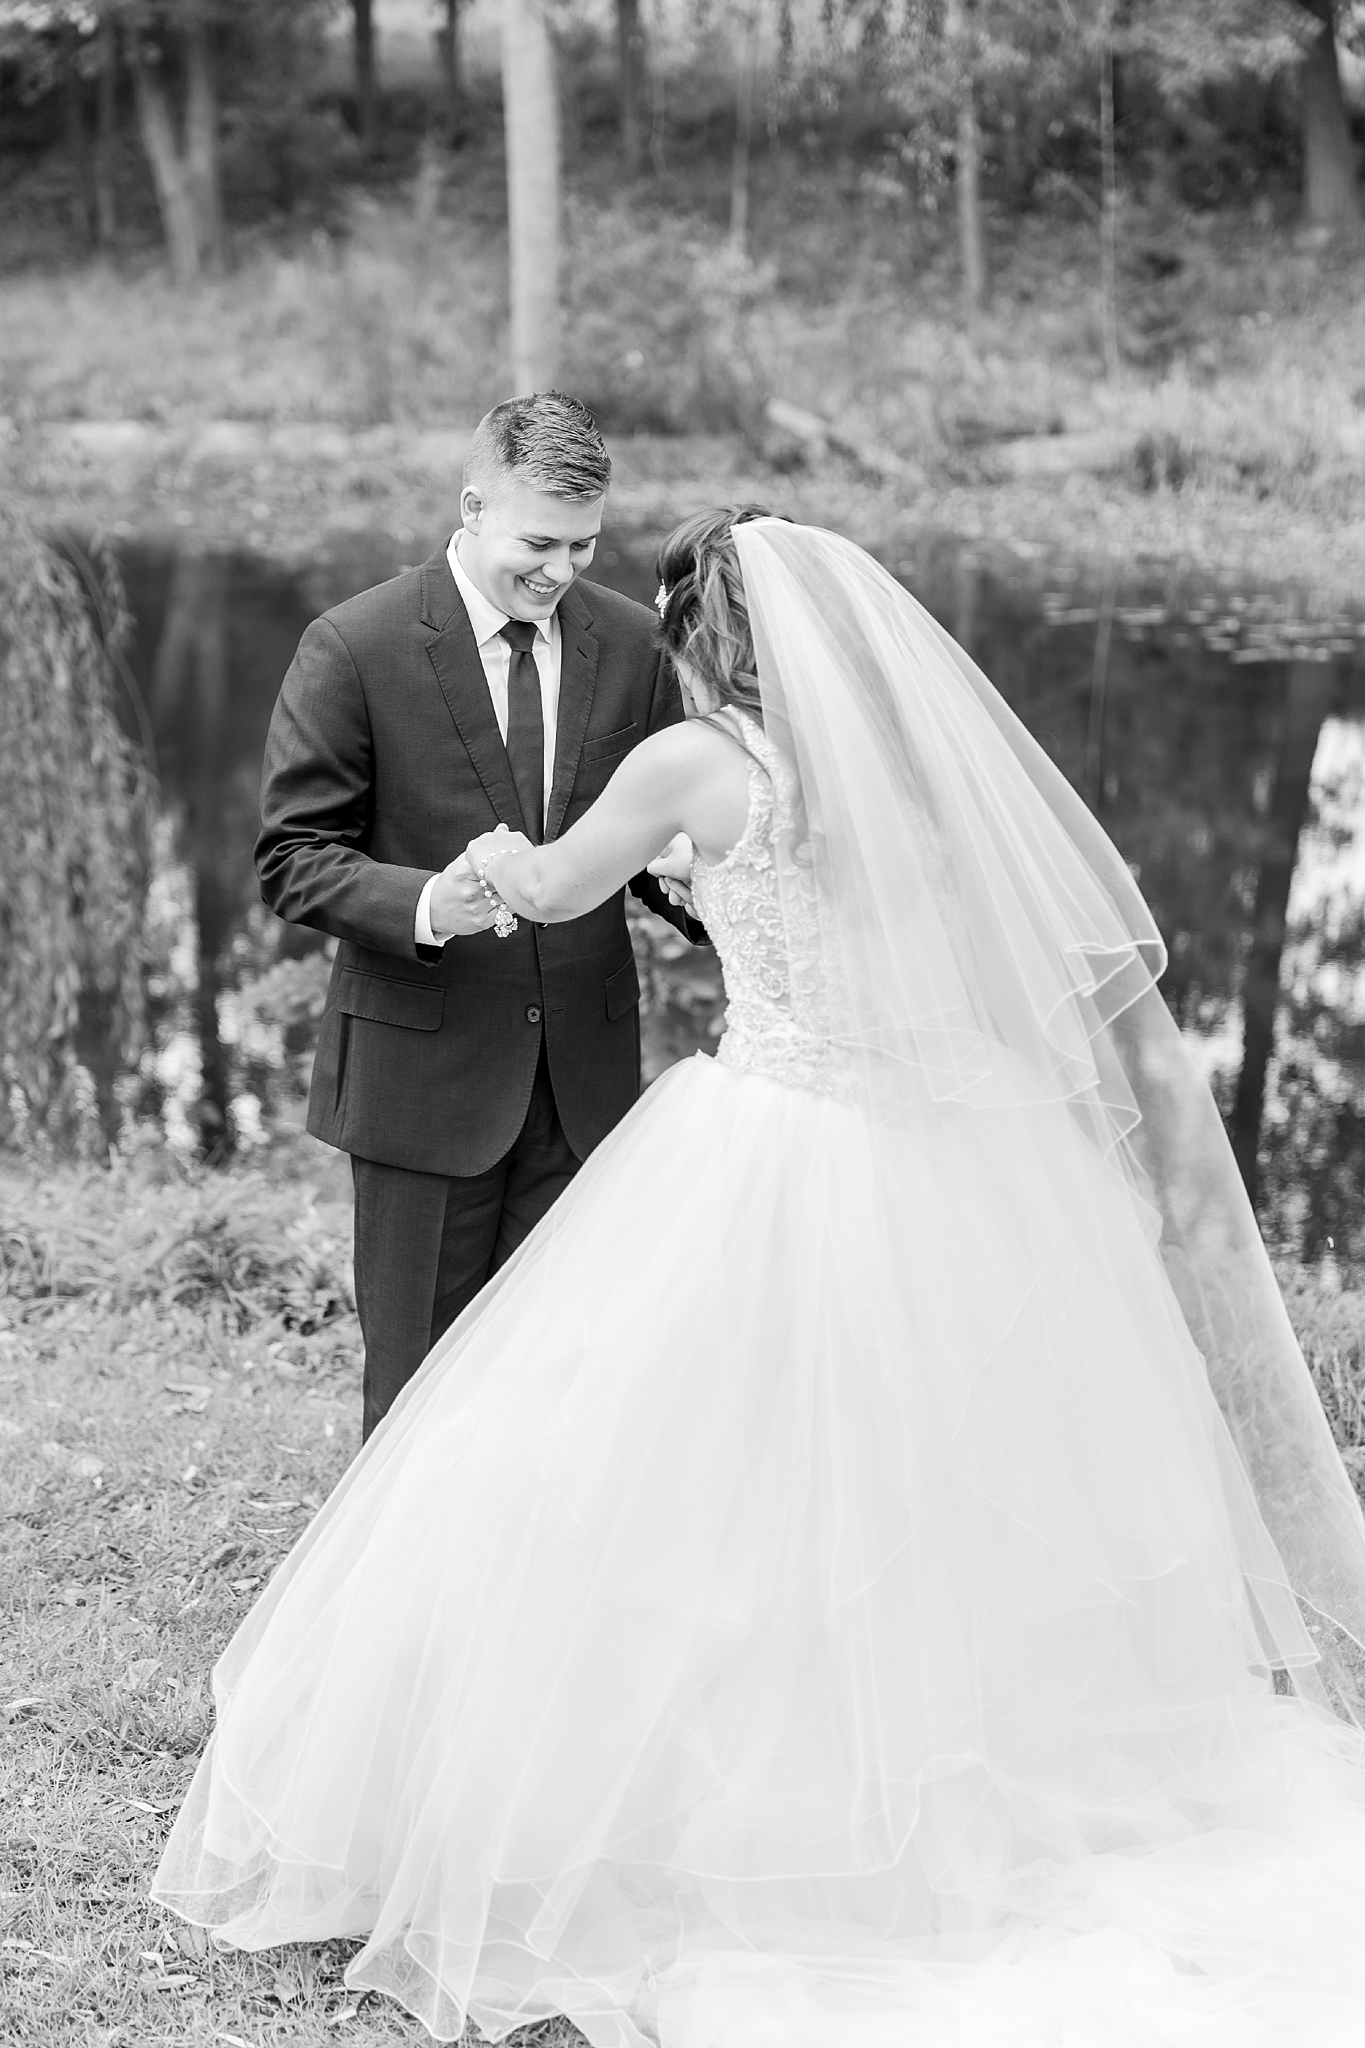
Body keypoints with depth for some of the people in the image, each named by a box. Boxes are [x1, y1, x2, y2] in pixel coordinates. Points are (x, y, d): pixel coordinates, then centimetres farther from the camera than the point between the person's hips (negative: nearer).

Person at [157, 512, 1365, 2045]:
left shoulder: (695, 762, -8)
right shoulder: (918, 755, 6)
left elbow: (557, 891, 9)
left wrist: (491, 853, 29)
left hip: (768, 1160, -5)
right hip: (951, 1160, 6)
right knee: (951, 1489, 14)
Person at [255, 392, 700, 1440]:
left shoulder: (630, 641, 4)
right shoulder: (354, 648, -8)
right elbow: (294, 859, -7)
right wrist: (424, 906, -25)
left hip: (587, 1067, 3)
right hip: (426, 1068, -3)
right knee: (421, 1372, 5)